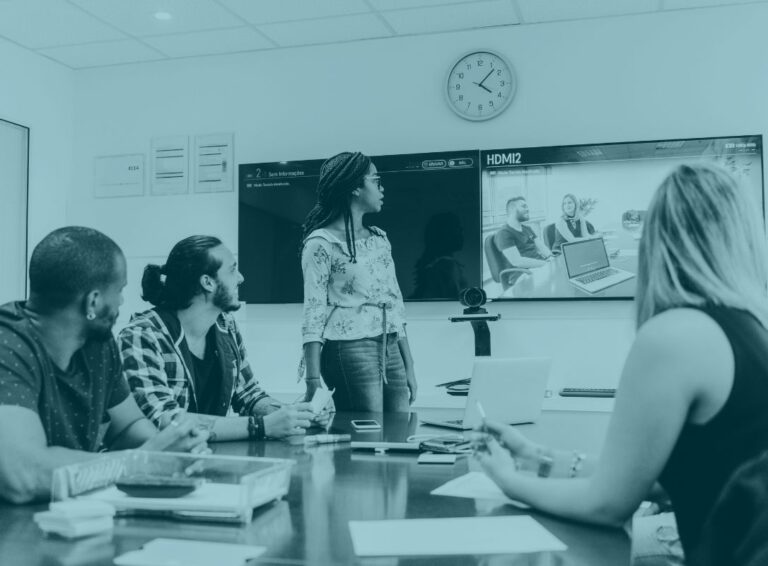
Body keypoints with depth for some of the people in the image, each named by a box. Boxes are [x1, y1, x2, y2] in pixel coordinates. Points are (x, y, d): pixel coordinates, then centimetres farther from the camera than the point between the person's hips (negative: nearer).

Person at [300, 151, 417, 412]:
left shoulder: (380, 238, 14)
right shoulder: (321, 243, -6)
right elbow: (313, 315, -9)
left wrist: (409, 366, 13)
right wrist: (313, 382, -15)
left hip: (391, 349, 6)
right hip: (349, 349, -6)